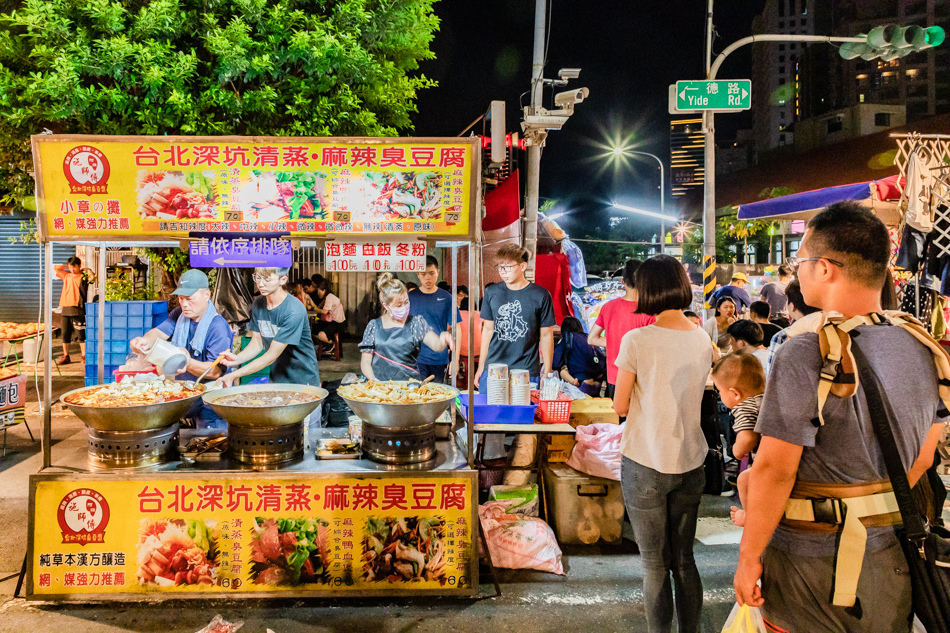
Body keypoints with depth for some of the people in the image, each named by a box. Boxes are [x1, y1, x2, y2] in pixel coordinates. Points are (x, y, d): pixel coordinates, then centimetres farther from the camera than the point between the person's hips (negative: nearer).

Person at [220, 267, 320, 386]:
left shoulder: (294, 311, -23)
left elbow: (272, 355, -22)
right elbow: (257, 343, 4)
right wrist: (238, 358, -16)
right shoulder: (258, 304, 0)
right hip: (276, 379, 5)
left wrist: (234, 376, -24)